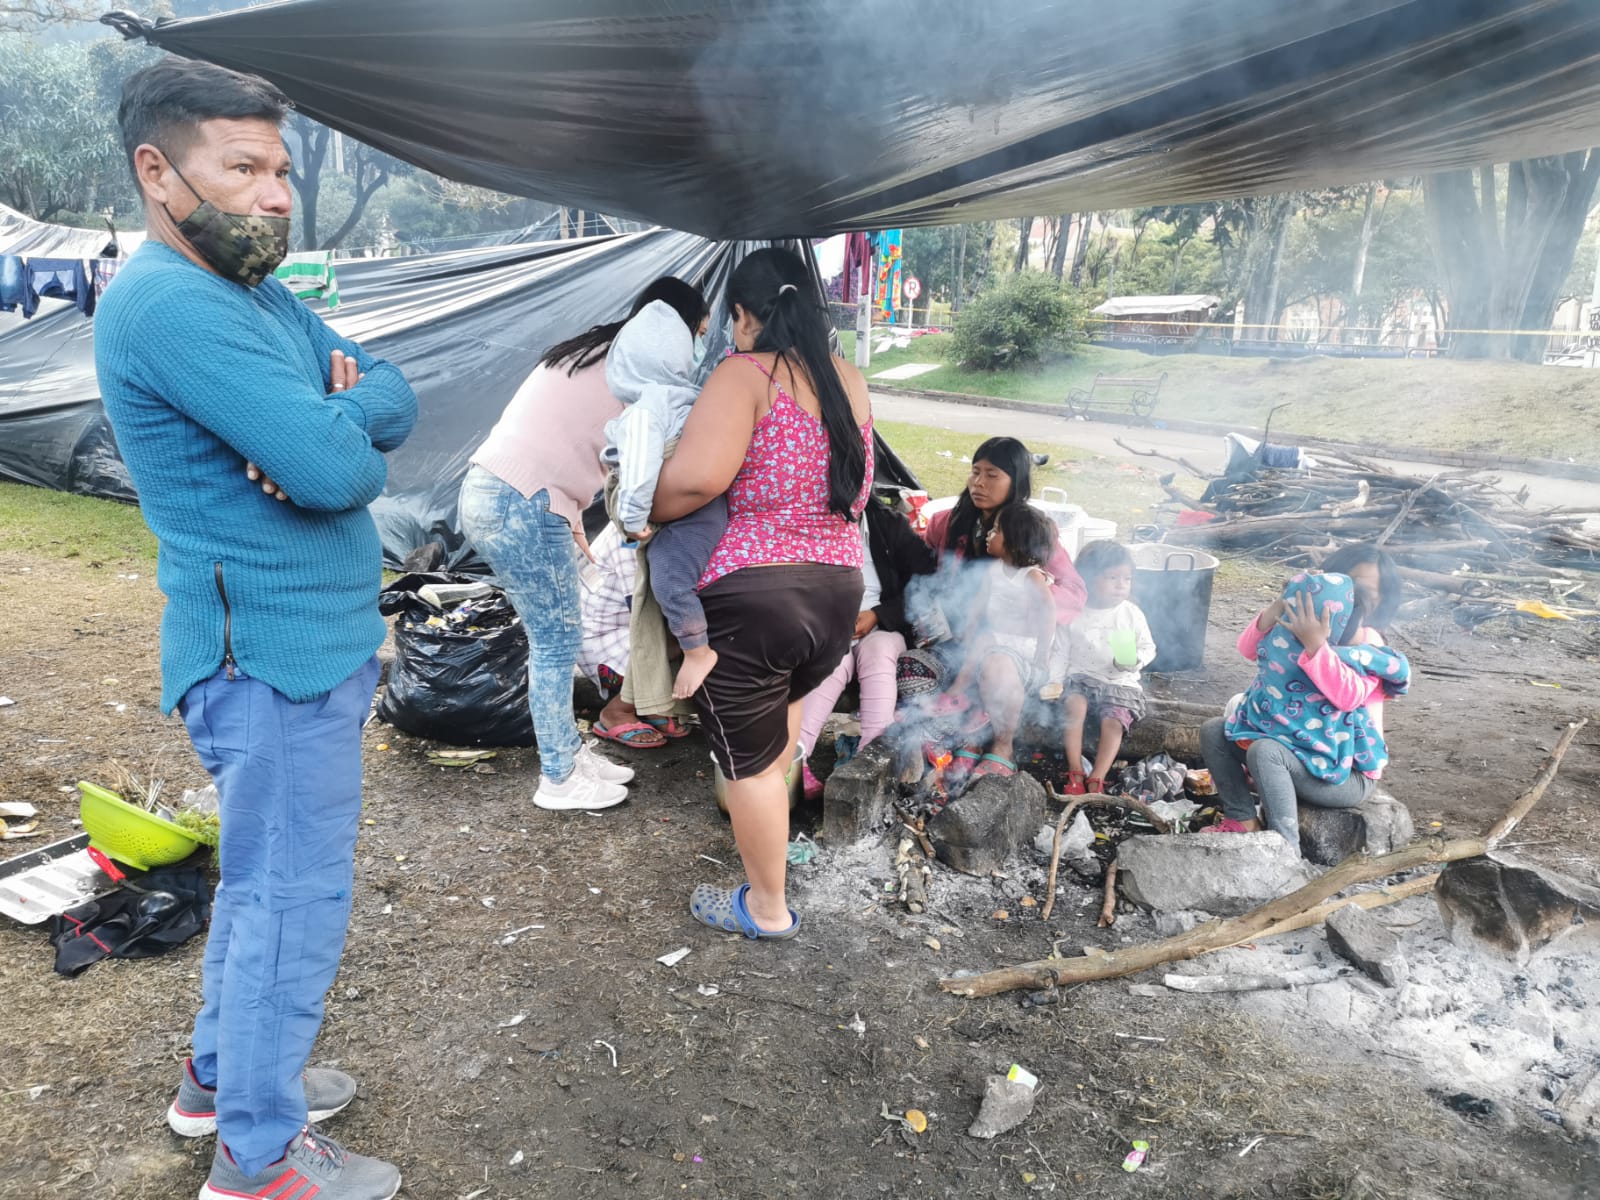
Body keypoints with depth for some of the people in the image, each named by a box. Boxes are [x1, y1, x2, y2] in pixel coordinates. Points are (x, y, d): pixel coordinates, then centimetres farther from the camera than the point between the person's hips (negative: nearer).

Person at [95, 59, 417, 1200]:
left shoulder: (259, 295, 12)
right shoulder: (167, 304, -20)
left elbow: (397, 399, 6)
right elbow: (337, 470, -29)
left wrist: (327, 423, -15)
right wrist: (345, 436, -6)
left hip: (314, 641, 10)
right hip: (276, 658, -10)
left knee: (262, 881, 23)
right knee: (295, 906, 3)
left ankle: (222, 1078, 43)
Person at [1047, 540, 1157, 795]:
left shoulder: (1131, 613, 1)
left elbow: (1148, 647, 6)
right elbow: (1061, 652, 6)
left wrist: (1135, 660, -16)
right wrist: (1055, 681, -6)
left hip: (1120, 683, 0)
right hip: (1081, 678, 0)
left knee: (1113, 721, -26)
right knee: (1074, 705, -29)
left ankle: (1096, 781, -24)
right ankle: (1075, 773, -26)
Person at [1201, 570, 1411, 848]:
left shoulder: (1368, 659, -14)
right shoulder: (1298, 639, 3)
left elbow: (1348, 696, -33)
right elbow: (1249, 647, -7)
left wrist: (1315, 646, -40)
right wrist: (1280, 606, -21)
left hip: (1345, 774, -7)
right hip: (1299, 756, 7)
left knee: (1264, 751, -33)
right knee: (1213, 732, -2)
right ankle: (1243, 821, -2)